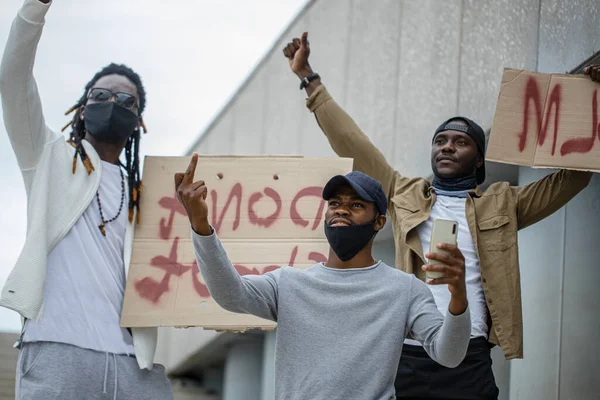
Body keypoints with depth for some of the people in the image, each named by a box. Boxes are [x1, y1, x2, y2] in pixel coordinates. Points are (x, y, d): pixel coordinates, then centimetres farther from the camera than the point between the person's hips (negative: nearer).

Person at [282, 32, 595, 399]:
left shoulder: (502, 204, 14)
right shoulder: (406, 196, 16)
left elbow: (575, 176, 14)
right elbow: (352, 143, 16)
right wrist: (308, 77, 15)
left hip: (470, 362, -1)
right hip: (408, 358, 1)